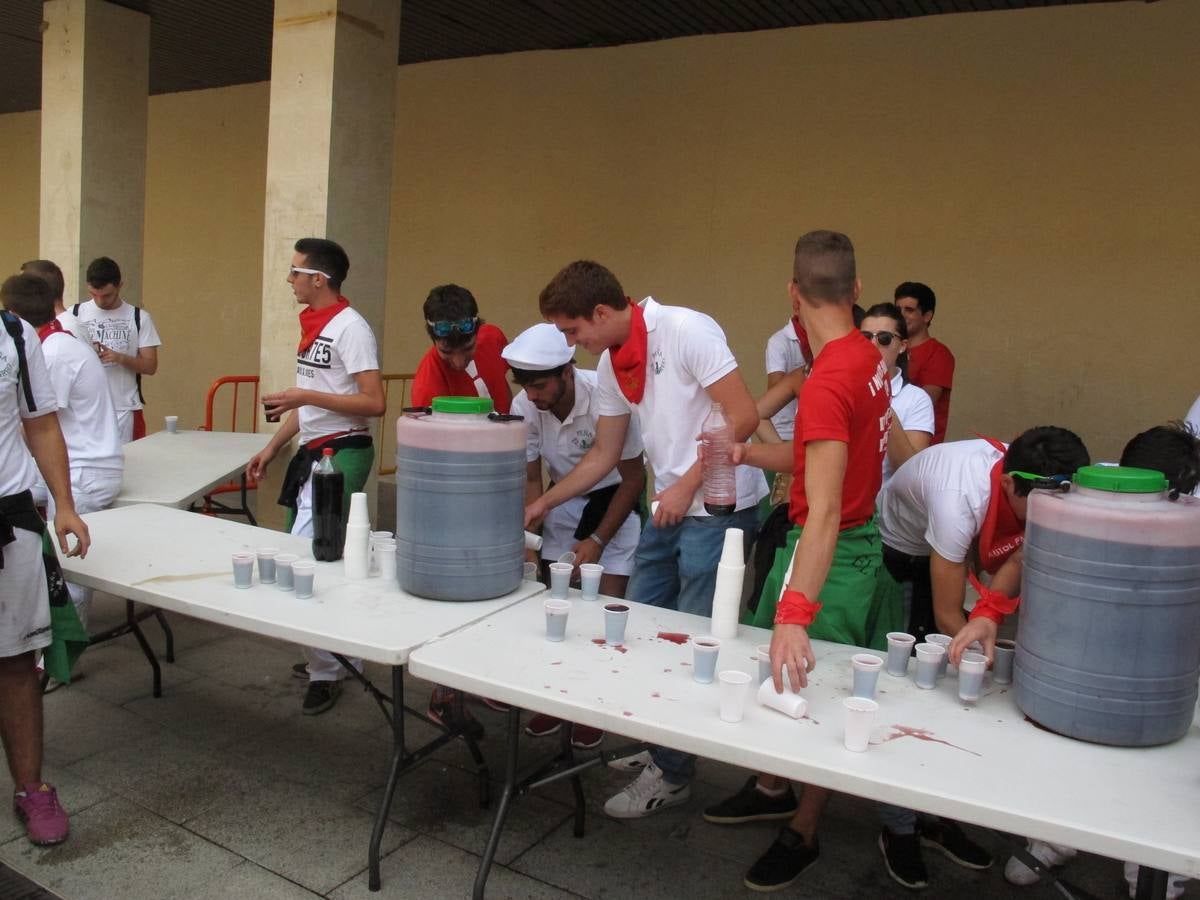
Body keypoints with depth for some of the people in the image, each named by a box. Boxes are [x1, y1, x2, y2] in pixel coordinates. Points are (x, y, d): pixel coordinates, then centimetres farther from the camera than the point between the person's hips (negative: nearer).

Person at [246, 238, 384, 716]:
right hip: (313, 452, 9)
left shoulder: (349, 327, -14)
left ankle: (327, 671, 3)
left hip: (341, 454, -9)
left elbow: (374, 403, -20)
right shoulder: (312, 325, 14)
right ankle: (339, 655, 26)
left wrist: (303, 396, -22)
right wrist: (271, 448, 18)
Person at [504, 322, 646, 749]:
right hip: (565, 501, 4)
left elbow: (633, 478, -18)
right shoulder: (525, 406, -18)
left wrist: (597, 540, -19)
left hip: (615, 499, -4)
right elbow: (531, 479, -6)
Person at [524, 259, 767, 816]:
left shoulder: (686, 331, -16)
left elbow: (743, 416, -19)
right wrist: (542, 504, 13)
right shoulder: (611, 367, 8)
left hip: (720, 508, -8)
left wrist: (687, 487, -17)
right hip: (670, 510, 8)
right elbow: (603, 456, 15)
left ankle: (671, 775, 15)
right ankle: (658, 747, 30)